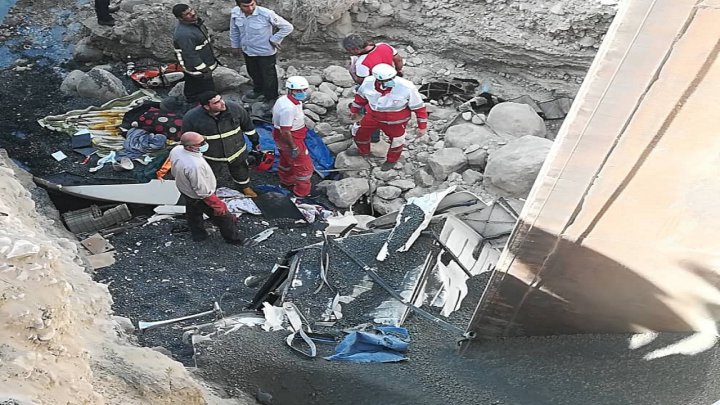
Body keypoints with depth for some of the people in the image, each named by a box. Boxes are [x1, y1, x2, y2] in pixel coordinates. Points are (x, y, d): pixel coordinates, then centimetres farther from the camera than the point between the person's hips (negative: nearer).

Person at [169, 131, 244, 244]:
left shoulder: (176, 150, -18)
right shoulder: (194, 166, -43)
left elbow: (174, 172, 3)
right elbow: (203, 192, -32)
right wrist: (217, 205, -20)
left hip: (185, 191, 8)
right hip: (200, 198, -8)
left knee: (193, 215, 31)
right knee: (222, 217, 15)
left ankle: (198, 235, 55)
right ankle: (233, 238, 37)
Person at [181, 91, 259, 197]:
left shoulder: (235, 108, -21)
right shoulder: (191, 118, -25)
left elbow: (248, 126, -4)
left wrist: (255, 141, 7)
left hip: (237, 152, 1)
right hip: (211, 158, -1)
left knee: (241, 172, 26)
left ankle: (245, 187, 57)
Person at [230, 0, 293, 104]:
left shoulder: (266, 14, -29)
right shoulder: (235, 13, -14)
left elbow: (287, 27, -21)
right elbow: (234, 31, 6)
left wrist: (274, 40, -18)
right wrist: (235, 45, 14)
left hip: (265, 52, -5)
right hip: (247, 51, 5)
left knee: (268, 76, 14)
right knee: (253, 74, 26)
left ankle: (271, 98, 36)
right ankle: (258, 92, 52)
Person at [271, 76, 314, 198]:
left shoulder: (283, 99, -2)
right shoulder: (289, 108, -34)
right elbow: (285, 131, -31)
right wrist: (293, 147, -23)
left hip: (280, 136, 10)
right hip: (289, 138, -10)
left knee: (286, 160, 31)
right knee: (304, 166, 5)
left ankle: (286, 182, 55)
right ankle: (302, 192, 21)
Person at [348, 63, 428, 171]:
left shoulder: (407, 88, -32)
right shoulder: (368, 82, -22)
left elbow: (419, 107, -19)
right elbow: (361, 96, 0)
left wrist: (422, 126, -12)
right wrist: (354, 111, 15)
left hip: (395, 122, -3)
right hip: (373, 117, 3)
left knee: (396, 142, 18)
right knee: (360, 133, 19)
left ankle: (391, 160, 51)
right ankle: (363, 151, 52)